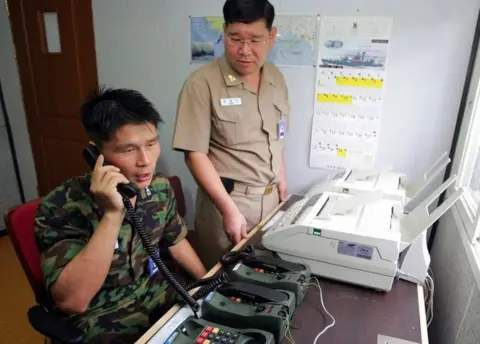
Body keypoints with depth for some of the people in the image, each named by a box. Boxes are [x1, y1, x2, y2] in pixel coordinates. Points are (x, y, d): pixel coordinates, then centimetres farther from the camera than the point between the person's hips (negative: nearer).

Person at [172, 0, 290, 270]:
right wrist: (229, 208, -21)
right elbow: (195, 154, -17)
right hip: (226, 199, -5)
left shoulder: (276, 79, 4)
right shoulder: (203, 84, -15)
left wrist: (282, 184, 14)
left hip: (270, 198, 6)